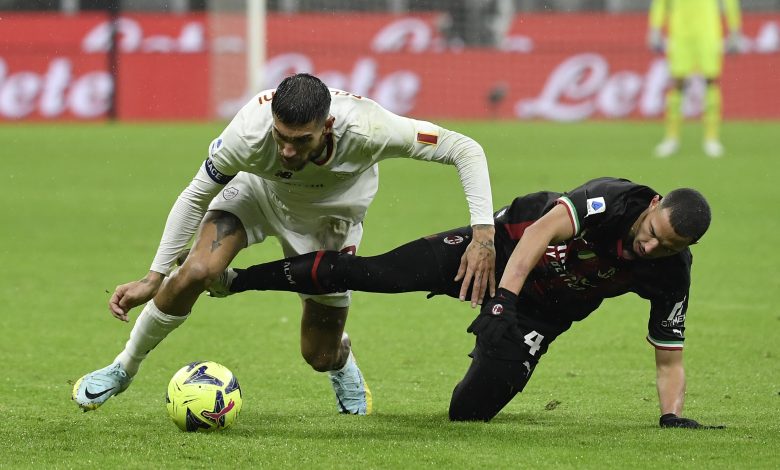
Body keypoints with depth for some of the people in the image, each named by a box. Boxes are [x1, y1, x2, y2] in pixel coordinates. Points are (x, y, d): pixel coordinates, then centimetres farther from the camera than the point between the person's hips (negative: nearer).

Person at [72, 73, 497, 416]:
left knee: (319, 356, 1)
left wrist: (483, 233, -42)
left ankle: (343, 363, 43)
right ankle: (123, 368, -3)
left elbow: (465, 150, -32)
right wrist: (153, 278, -20)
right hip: (257, 193, 0)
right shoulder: (248, 134, -39)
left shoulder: (365, 130, -42)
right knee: (196, 271, -28)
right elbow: (195, 197, -20)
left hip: (329, 217, 1)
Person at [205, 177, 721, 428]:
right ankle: (236, 277, 5)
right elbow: (544, 229, -42)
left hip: (541, 312, 3)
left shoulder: (672, 275, -19)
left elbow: (669, 358, -10)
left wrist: (673, 415, -26)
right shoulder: (614, 199, -31)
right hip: (506, 249, -2)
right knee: (378, 273, -11)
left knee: (469, 411, -9)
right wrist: (504, 301, -52)